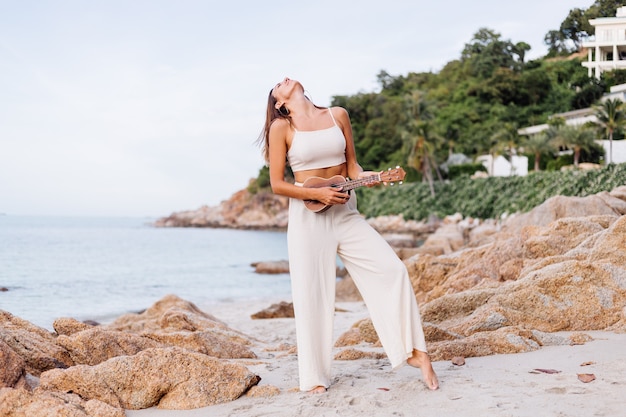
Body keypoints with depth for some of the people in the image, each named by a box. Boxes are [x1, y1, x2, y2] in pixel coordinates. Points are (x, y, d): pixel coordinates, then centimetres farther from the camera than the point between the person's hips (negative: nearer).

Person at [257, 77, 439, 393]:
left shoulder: (338, 115, 8)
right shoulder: (282, 128, -2)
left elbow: (351, 165, 11)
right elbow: (277, 184, -4)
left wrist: (364, 177, -11)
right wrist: (317, 193, -16)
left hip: (345, 212, 3)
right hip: (308, 216, -3)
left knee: (392, 269, -8)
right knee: (312, 295, -1)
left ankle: (415, 351, 3)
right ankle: (315, 378, 11)